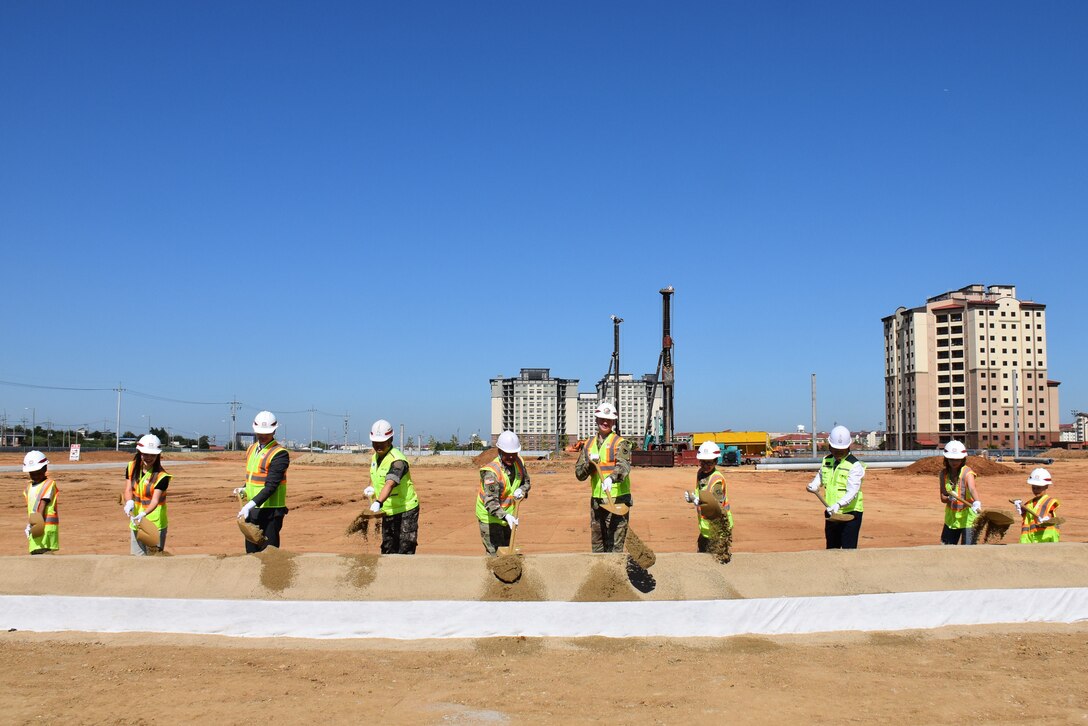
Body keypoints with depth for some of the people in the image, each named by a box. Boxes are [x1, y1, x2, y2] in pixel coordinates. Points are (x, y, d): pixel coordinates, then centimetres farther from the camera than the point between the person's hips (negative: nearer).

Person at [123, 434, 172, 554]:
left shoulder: (161, 476, -17)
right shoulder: (132, 467, 0)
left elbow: (155, 500, -24)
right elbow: (128, 489, -4)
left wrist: (143, 514, -41)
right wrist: (129, 502, -26)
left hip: (155, 523, -5)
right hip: (136, 521, 5)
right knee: (137, 557, 12)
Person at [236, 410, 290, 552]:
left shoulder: (279, 454, -14)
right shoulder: (252, 449, 12)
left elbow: (271, 486, -20)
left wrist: (250, 504, -27)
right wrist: (245, 490, 6)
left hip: (270, 511, -8)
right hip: (252, 510, 8)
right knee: (251, 551, 13)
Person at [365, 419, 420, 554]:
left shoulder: (398, 460, -23)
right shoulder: (375, 457, 5)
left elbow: (390, 483, -39)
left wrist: (378, 502, -54)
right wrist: (371, 487, 0)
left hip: (405, 511, -9)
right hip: (387, 512, 9)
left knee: (405, 552, -9)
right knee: (387, 550, 16)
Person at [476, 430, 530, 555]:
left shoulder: (519, 463, -6)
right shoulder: (491, 471, -29)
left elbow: (526, 482, 11)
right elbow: (490, 502, -35)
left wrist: (522, 490, -13)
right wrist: (505, 516, -50)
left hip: (508, 515, 7)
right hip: (490, 517, -7)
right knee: (494, 554, -5)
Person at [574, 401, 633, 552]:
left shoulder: (620, 443, -4)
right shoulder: (589, 444, 13)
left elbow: (623, 466, -23)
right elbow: (579, 474, 10)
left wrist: (611, 478, -42)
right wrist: (590, 462, -10)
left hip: (617, 499, -6)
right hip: (596, 500, 6)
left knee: (614, 544, -6)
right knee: (597, 543, 14)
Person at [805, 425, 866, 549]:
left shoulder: (854, 465, -13)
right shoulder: (826, 461, 8)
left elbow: (852, 492, -22)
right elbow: (820, 476, 28)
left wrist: (839, 504, -37)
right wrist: (813, 485, 6)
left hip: (850, 514, -7)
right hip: (831, 514, 7)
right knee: (831, 549, 16)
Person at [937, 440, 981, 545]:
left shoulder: (967, 472, -15)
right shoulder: (944, 473, -1)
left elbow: (972, 489, -36)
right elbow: (942, 498, 2)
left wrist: (977, 502, -56)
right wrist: (949, 498, -22)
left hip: (967, 516, -5)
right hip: (951, 516, 5)